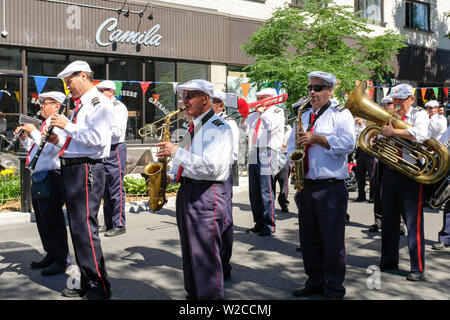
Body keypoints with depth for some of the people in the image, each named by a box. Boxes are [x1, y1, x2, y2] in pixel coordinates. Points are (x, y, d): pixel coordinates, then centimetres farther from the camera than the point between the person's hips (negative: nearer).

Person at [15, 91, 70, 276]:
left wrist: (33, 132, -15)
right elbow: (33, 148, 26)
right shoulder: (45, 125, 20)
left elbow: (50, 149, -22)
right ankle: (51, 256, 27)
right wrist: (24, 137, 9)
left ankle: (62, 260, 0)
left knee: (52, 219, -8)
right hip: (38, 177, 10)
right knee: (42, 219, 16)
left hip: (51, 177, -10)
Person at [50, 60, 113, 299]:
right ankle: (87, 283, 24)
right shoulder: (80, 105, 20)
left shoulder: (99, 103, -10)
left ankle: (100, 288, -1)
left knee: (85, 228, -10)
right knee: (77, 228, 13)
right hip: (71, 168, 10)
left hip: (87, 169, -10)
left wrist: (67, 126, -14)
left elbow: (97, 139, -23)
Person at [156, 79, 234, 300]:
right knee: (189, 256, 16)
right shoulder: (193, 128, 19)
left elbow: (211, 166, -23)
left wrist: (176, 152, -20)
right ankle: (192, 295, 27)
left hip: (207, 195, -9)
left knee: (206, 259, -6)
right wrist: (169, 175, 9)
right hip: (186, 192, 9)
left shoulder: (219, 127, -10)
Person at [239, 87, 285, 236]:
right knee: (254, 192, 7)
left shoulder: (277, 112, 3)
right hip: (254, 155, 7)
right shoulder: (255, 114, 22)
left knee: (266, 191, -10)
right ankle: (259, 223, 16)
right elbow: (245, 129, 16)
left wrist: (262, 112, -4)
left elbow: (271, 126, -16)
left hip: (267, 154, -7)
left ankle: (269, 225, -3)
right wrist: (244, 116, 1)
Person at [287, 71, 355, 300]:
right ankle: (315, 282, 26)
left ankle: (334, 289, 9)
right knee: (308, 240, 12)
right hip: (306, 186, 6)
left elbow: (348, 143, -16)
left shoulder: (340, 114, -1)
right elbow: (292, 142, 21)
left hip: (331, 188, -6)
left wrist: (316, 138, -17)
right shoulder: (304, 116, 19)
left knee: (332, 242, -2)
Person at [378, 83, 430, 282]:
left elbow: (421, 135, -21)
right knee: (389, 220, 11)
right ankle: (388, 262, 23)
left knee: (413, 222, -4)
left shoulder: (420, 114, 1)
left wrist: (393, 131, -19)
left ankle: (418, 268, 4)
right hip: (390, 172, 5)